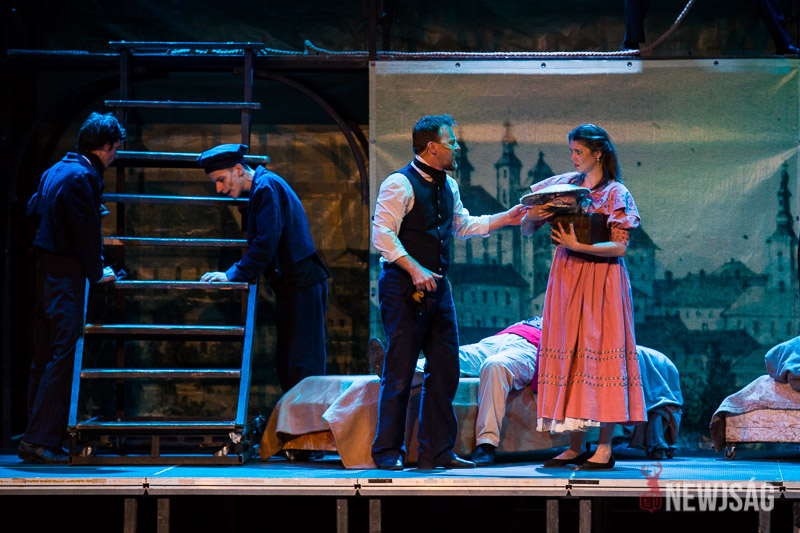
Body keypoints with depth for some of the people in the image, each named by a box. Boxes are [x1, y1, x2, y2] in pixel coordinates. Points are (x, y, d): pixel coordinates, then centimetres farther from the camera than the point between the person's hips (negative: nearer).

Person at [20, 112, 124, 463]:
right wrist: (98, 273, -1)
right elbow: (86, 232, -14)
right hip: (64, 274, -10)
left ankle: (34, 438, 12)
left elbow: (33, 212, 24)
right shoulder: (83, 177, -13)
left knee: (44, 355, 11)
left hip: (43, 272, 10)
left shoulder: (55, 171, 16)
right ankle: (41, 440, -14)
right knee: (64, 353, -10)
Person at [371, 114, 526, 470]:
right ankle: (388, 451, 3)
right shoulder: (400, 184, -11)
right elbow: (382, 234, -17)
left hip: (437, 285, 8)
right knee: (400, 371, -5)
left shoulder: (447, 186, 15)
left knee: (445, 370, 6)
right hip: (404, 287, -8)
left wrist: (505, 218, 20)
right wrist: (414, 269, -23)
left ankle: (437, 452, 12)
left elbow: (462, 226, 28)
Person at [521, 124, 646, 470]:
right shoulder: (564, 185, 11)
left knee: (599, 354, -8)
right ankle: (575, 447, 5)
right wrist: (533, 217, -11)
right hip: (565, 279, 5)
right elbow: (526, 231, 11)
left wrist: (578, 245, -21)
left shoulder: (616, 194, -3)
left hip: (600, 281, -5)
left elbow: (620, 247, -10)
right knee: (569, 355, 2)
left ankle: (604, 448, -5)